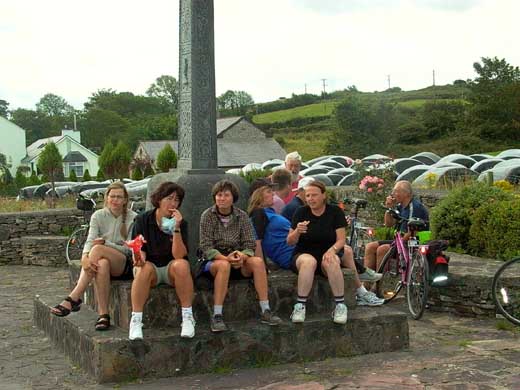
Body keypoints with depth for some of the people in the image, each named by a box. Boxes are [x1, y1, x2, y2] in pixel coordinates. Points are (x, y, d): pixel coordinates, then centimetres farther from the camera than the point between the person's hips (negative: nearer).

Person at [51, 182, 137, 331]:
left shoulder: (133, 218, -1)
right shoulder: (98, 216, 7)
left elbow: (130, 249, -6)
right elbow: (90, 240, -8)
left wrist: (105, 243, -17)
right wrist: (85, 257, -30)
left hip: (125, 265, -2)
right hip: (104, 259, 2)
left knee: (98, 249, -33)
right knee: (102, 265, -38)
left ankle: (73, 299, -35)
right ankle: (103, 315, -40)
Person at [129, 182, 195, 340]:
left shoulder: (181, 223, -4)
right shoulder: (143, 220, -2)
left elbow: (179, 255, -16)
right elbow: (140, 250, -5)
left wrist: (176, 228, -25)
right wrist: (139, 258, -29)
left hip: (171, 268, 0)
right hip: (151, 265, 0)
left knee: (182, 265, -33)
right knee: (144, 269, -34)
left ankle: (187, 317, -25)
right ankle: (136, 320, -30)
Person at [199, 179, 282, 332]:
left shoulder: (242, 216, 3)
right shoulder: (208, 215, -5)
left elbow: (250, 245, -1)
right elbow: (206, 247, -11)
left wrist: (242, 256, -24)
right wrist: (225, 258, -27)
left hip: (238, 260, 3)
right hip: (214, 261, -3)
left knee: (258, 262, -26)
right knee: (224, 265, -37)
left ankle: (265, 311, -23)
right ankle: (217, 316, -35)